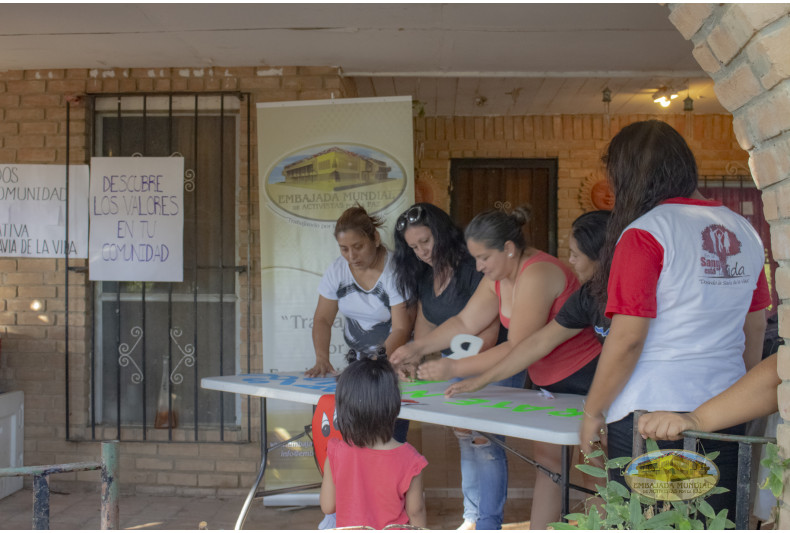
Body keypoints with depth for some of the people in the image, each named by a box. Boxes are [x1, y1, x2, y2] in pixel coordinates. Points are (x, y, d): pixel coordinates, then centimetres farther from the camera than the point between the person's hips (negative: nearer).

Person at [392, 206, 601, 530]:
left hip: (584, 378, -9)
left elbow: (519, 350, -27)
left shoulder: (536, 275, -26)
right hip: (549, 381, 9)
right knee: (547, 458, 11)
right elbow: (465, 323, 8)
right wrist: (417, 348, -1)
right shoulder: (497, 278, 4)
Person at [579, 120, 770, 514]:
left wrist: (592, 411, -5)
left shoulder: (644, 233, -12)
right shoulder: (743, 231, 8)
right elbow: (755, 326, 16)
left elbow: (627, 339, -15)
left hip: (652, 412, -6)